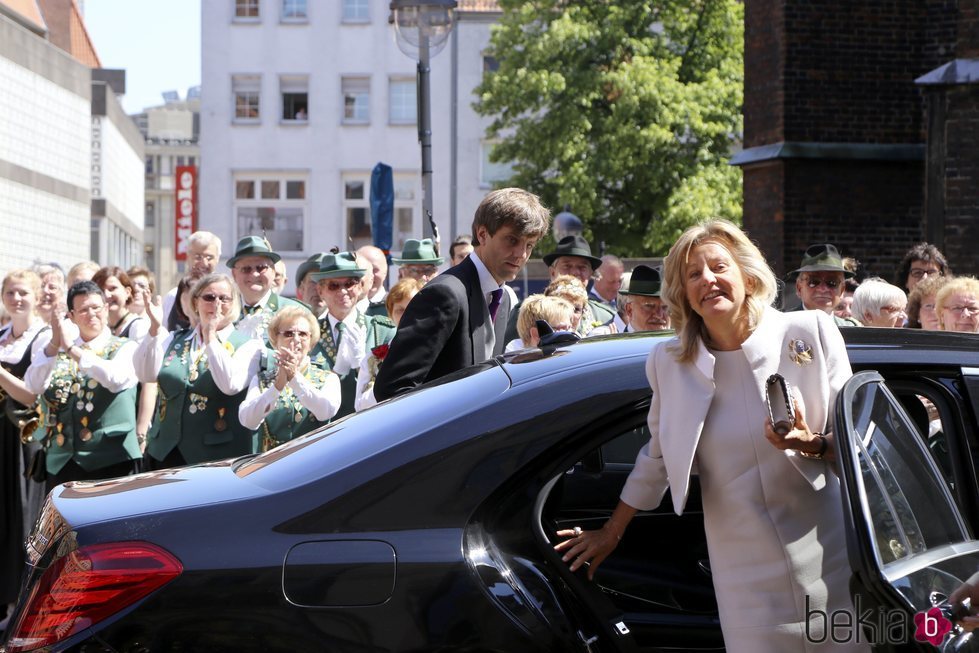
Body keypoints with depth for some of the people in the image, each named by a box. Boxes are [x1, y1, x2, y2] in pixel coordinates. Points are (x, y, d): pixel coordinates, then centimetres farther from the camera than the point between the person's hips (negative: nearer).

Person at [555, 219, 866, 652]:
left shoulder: (811, 333, 0)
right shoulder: (670, 364, 6)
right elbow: (656, 460, 20)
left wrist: (810, 444, -19)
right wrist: (610, 534, 26)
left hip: (828, 564, -1)